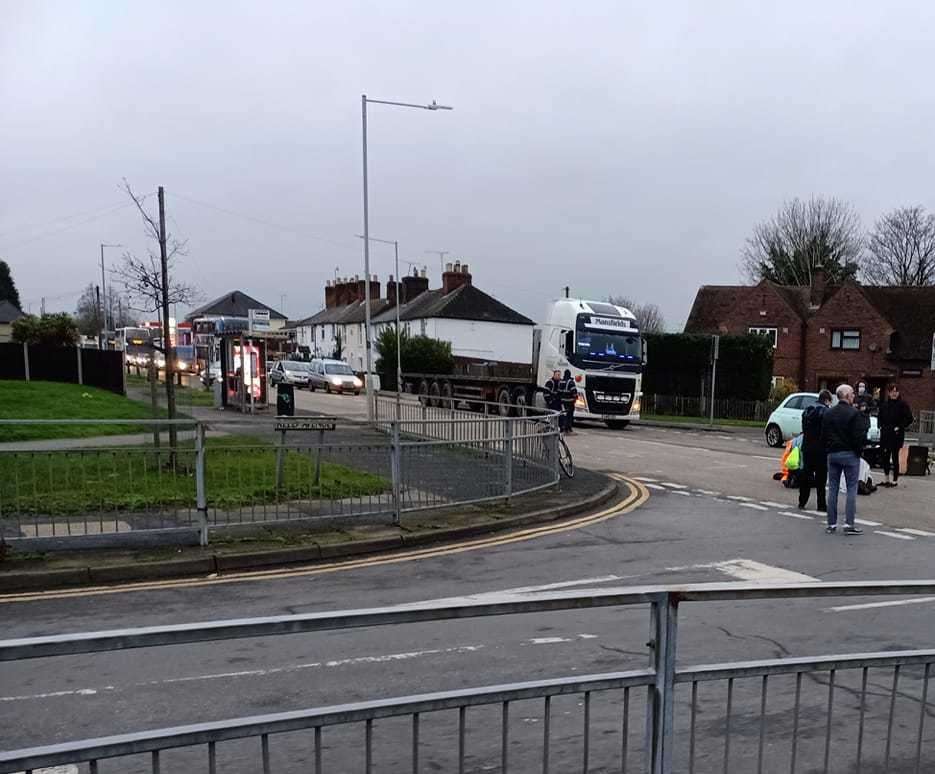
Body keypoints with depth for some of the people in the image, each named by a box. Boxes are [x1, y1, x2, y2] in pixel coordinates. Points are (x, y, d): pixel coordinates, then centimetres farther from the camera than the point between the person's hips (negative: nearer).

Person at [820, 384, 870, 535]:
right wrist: (859, 450, 2)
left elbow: (823, 436, 9)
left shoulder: (828, 414, 7)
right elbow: (859, 436, -14)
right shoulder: (854, 414, -12)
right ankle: (849, 524, -2)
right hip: (850, 454, -5)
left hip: (832, 454, 5)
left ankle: (831, 524, 9)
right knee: (852, 489, 1)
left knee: (833, 489, 8)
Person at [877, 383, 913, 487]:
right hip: (885, 435, 5)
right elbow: (879, 417, 22)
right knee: (885, 457, 9)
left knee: (895, 457, -1)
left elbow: (909, 419, -10)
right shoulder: (884, 404, 9)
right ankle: (886, 480, 20)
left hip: (897, 435, -5)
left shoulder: (903, 404, -6)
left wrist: (899, 427, -13)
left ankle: (895, 480, 9)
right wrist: (881, 426, 7)